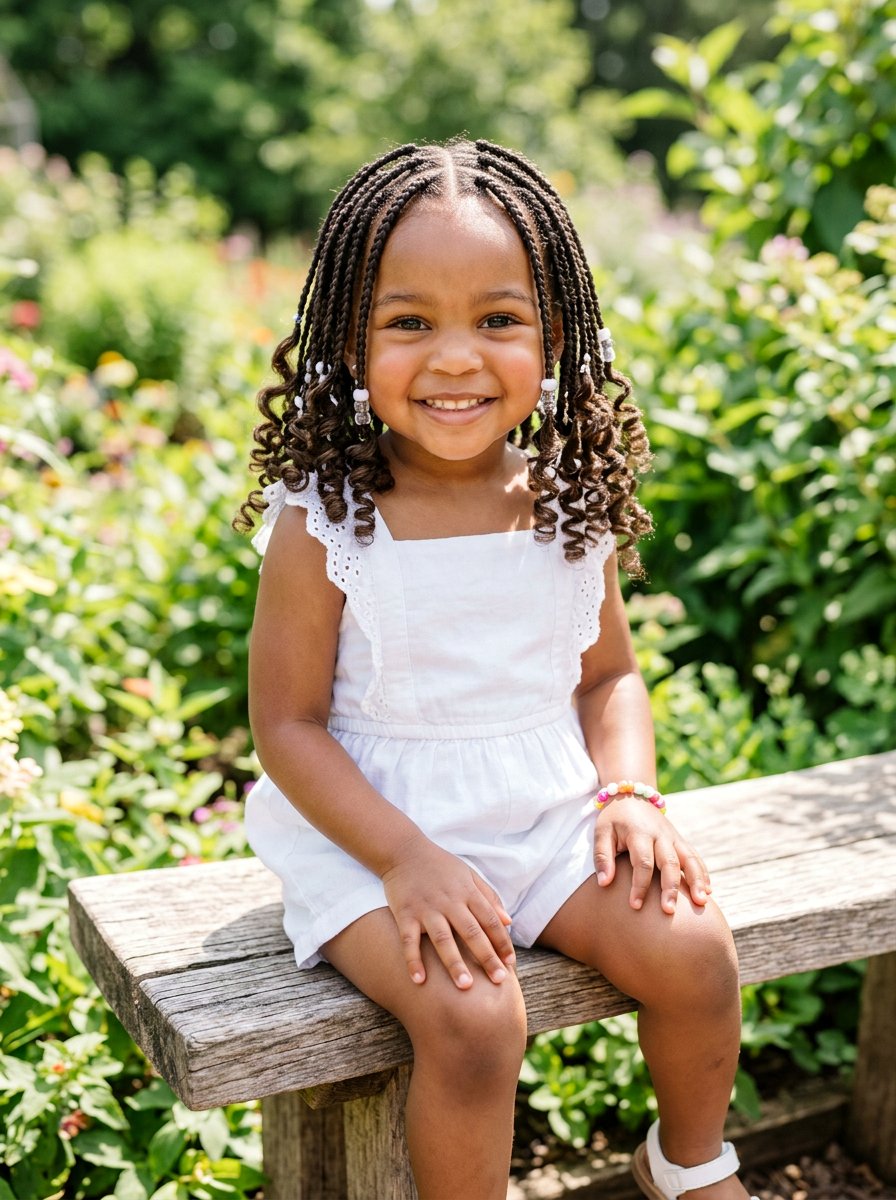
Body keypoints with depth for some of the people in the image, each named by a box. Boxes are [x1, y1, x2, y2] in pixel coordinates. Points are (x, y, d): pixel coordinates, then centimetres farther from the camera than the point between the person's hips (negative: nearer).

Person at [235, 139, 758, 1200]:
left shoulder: (571, 505, -2)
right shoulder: (322, 524, -15)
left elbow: (607, 674, 9)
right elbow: (287, 723, -12)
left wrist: (630, 792, -9)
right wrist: (408, 857, -21)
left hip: (548, 816, 4)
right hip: (373, 832, -4)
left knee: (692, 952, -10)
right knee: (471, 1015, -26)